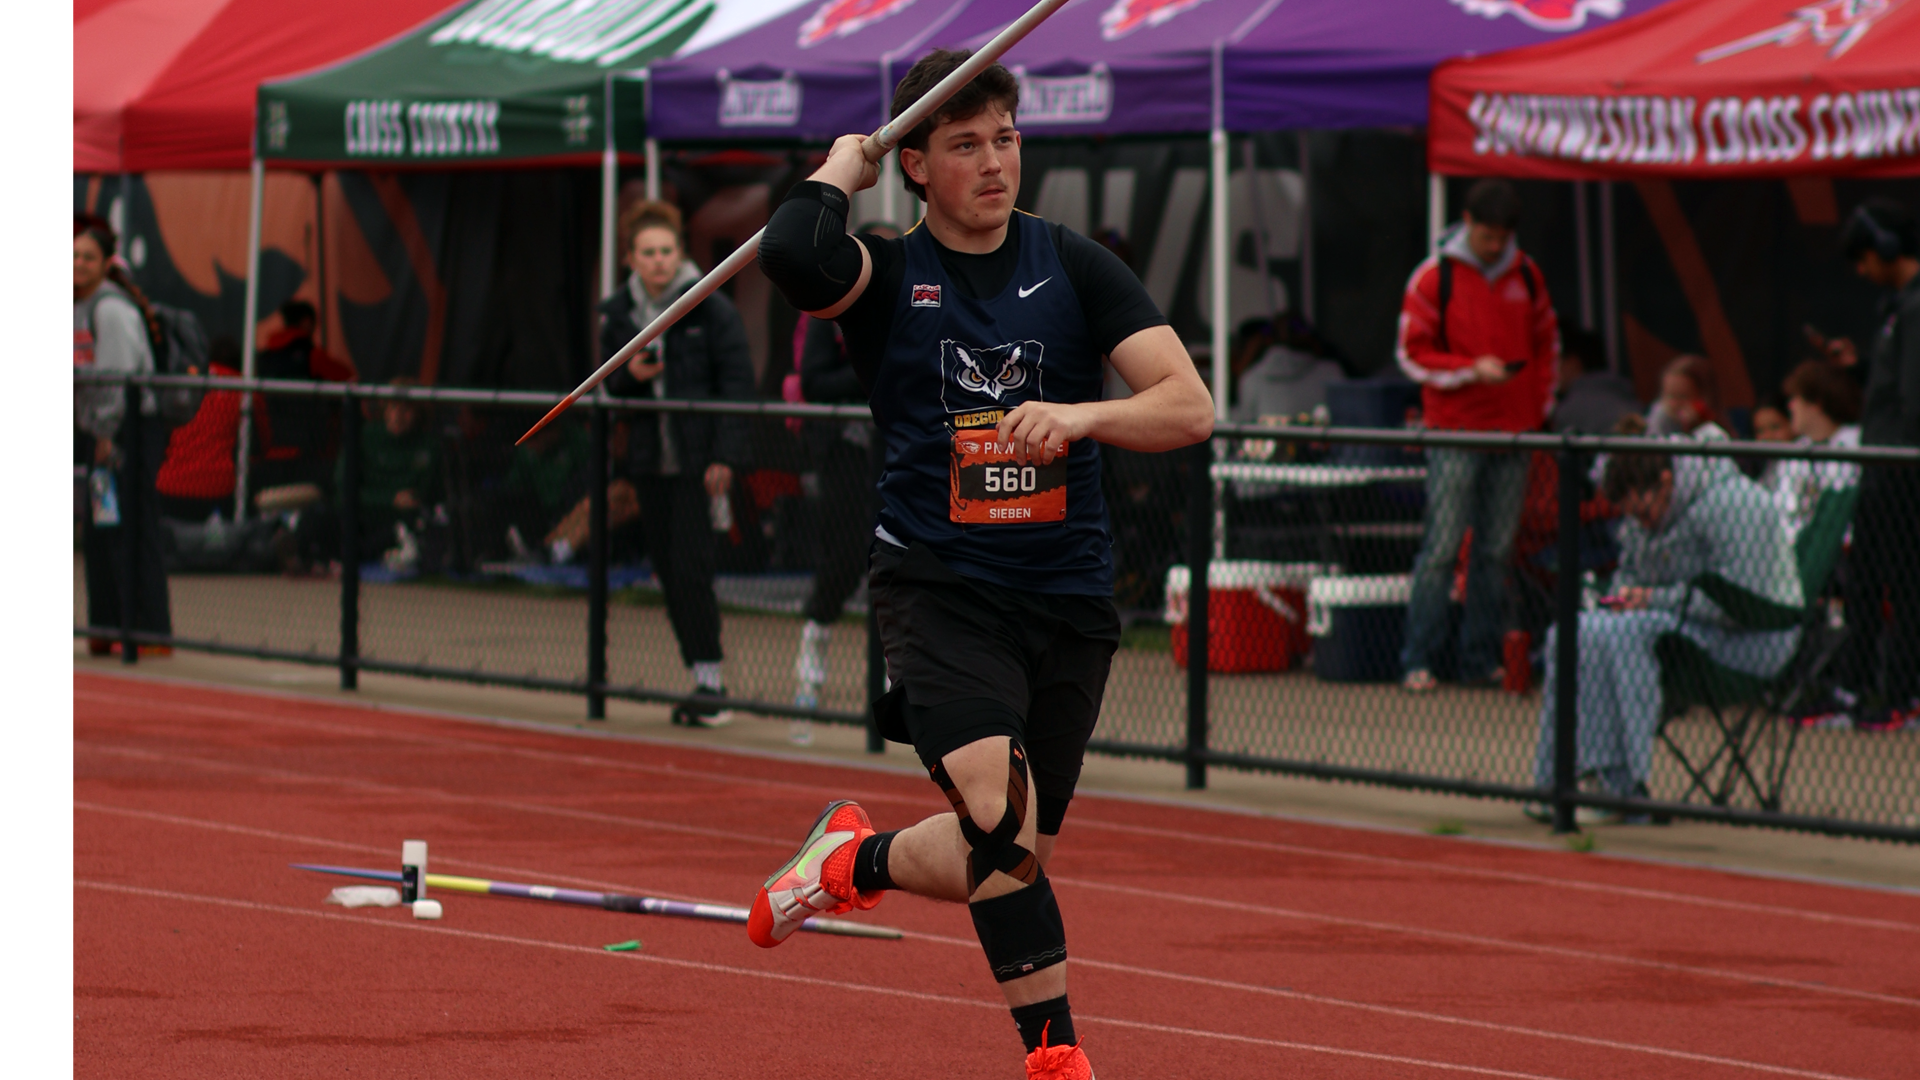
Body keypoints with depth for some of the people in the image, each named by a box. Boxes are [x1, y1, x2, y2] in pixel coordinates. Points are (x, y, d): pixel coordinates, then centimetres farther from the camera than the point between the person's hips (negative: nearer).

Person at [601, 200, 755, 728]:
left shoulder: (711, 307, -5)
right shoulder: (617, 313, 8)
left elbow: (737, 383, -6)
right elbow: (608, 387, 17)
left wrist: (725, 457, -13)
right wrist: (628, 376, -7)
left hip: (699, 462, -5)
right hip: (650, 461, 5)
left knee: (690, 569, -12)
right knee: (669, 572, 5)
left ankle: (710, 681, -7)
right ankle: (701, 679, 11)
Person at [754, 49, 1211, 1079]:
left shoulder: (1074, 266, 4)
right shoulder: (885, 275, -1)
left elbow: (1189, 407, -4)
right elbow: (793, 257, -26)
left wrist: (1076, 416, -21)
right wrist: (840, 171, -7)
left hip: (1067, 596, 3)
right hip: (938, 589, -3)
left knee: (1006, 860, 12)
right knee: (1003, 817, -26)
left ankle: (856, 859, 40)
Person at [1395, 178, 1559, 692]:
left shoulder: (1526, 275, 10)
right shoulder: (1434, 277, -4)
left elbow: (1546, 341, 20)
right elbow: (1413, 354, -3)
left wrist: (1540, 403, 10)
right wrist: (1472, 370, -15)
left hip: (1513, 431, 4)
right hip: (1455, 431, -4)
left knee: (1497, 549, 6)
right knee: (1443, 545, -8)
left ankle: (1481, 658, 12)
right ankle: (1417, 660, -4)